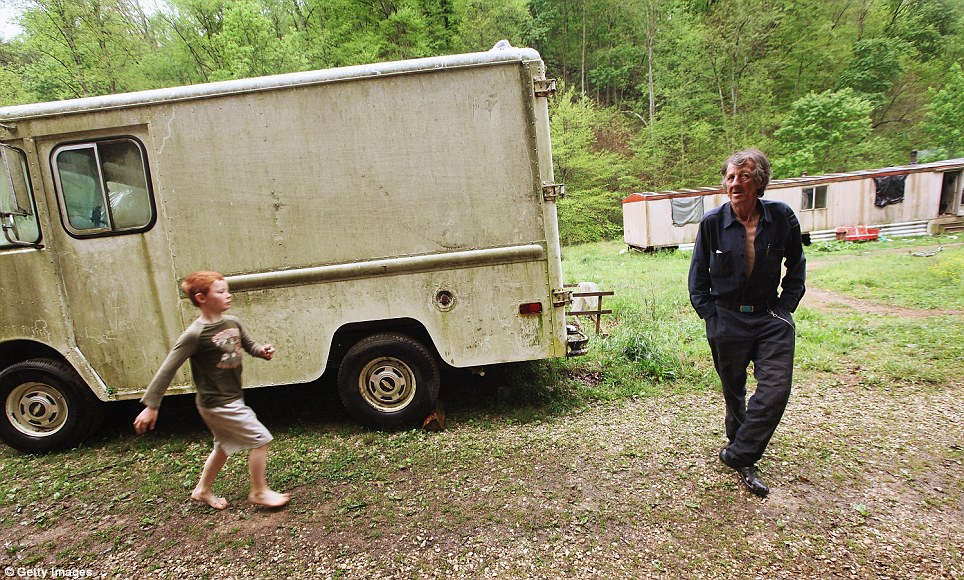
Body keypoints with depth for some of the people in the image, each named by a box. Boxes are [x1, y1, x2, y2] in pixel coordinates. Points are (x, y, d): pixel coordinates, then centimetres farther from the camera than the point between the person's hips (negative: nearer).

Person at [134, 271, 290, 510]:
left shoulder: (232, 323, 0)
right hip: (217, 403, -8)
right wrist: (151, 405, -15)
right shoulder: (195, 334, -21)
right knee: (260, 438, -5)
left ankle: (202, 490, 45)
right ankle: (260, 492, 12)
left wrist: (262, 351, -7)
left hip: (231, 399, 8)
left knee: (224, 446, 24)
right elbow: (167, 370, -18)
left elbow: (248, 344, 16)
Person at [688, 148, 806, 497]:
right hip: (727, 318, -1)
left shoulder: (782, 217, -5)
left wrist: (785, 307, 2)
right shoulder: (712, 223, -7)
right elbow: (698, 276, 2)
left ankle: (738, 456, 5)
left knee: (775, 389, -9)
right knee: (733, 390, 12)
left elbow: (796, 267, 10)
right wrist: (710, 315, -4)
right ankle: (740, 445, 36)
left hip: (771, 317, 1)